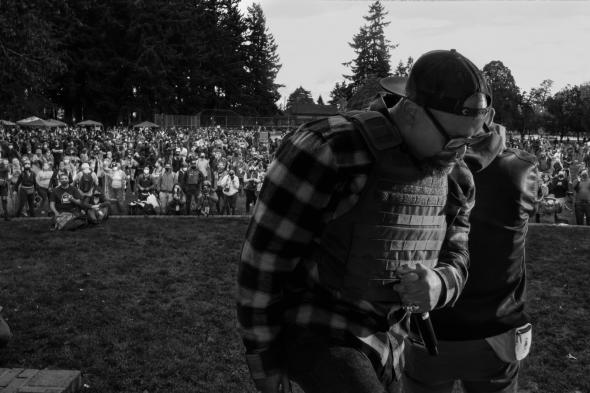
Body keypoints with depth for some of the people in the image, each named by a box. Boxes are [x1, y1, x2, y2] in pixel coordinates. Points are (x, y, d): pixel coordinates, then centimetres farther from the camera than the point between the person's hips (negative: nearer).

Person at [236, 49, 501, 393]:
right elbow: (266, 255, -20)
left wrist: (434, 287, -23)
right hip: (315, 332, -7)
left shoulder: (454, 179, -2)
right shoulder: (327, 150, -26)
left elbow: (452, 268, 4)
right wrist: (264, 361, -13)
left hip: (382, 341, 7)